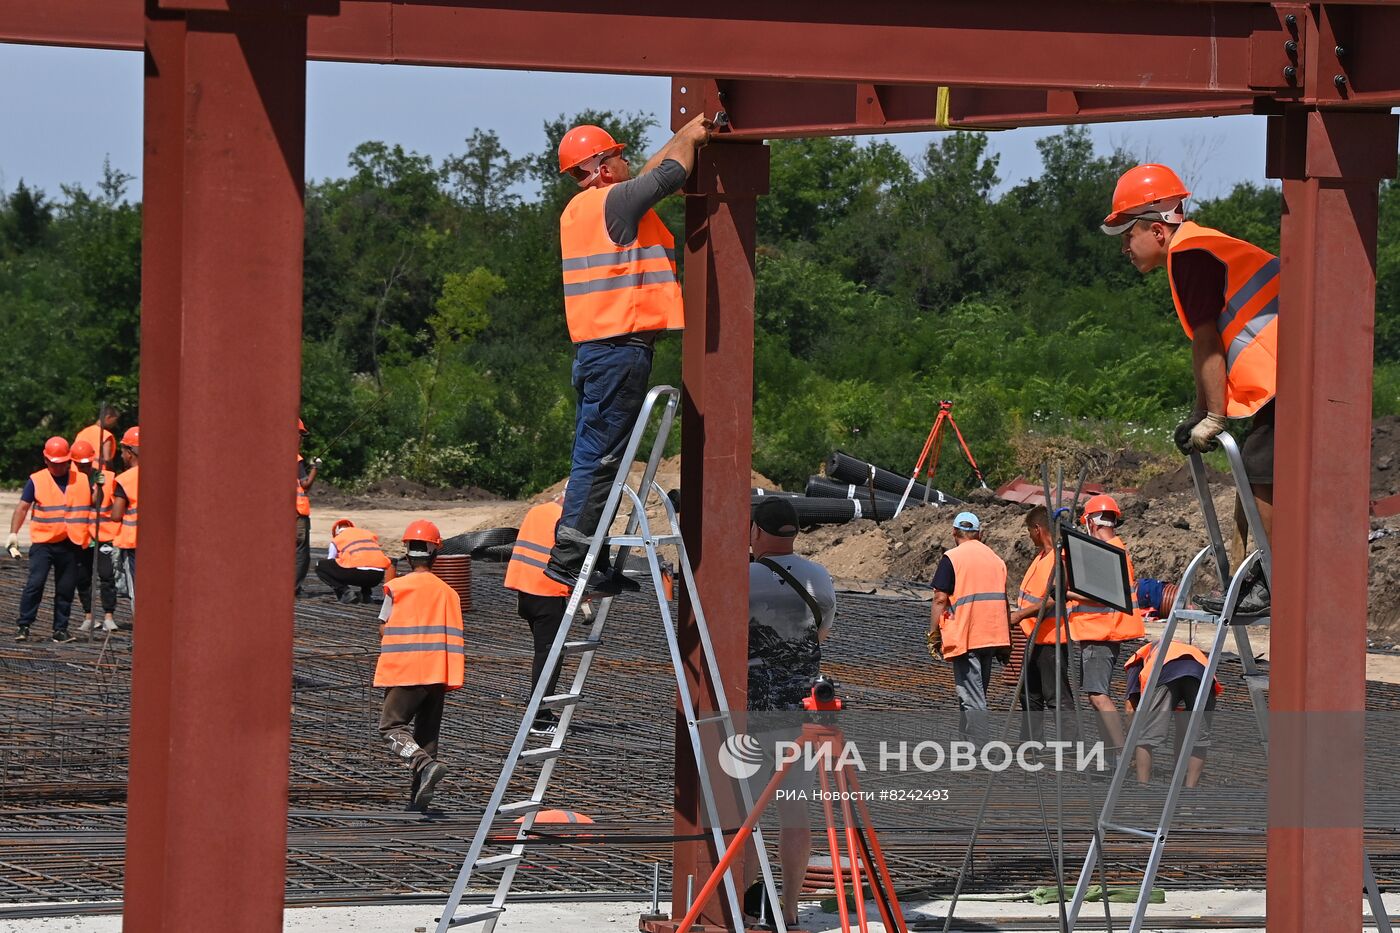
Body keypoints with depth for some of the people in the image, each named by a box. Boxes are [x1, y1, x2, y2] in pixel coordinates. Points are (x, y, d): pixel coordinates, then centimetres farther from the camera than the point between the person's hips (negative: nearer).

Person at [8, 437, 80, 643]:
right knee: (35, 583, -12)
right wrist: (14, 533, -5)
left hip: (69, 544, 2)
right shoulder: (37, 480, 1)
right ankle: (23, 626, -7)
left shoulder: (78, 478, 6)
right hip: (42, 542, -2)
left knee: (66, 588, 4)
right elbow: (23, 508, 3)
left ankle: (60, 629, 13)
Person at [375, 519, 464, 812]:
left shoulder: (397, 588, -6)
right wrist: (452, 678, 12)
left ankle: (426, 765, -24)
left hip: (404, 673, -4)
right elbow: (455, 637, 5)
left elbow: (383, 631, 0)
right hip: (437, 674, 4)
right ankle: (419, 797, 8)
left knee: (392, 727, 1)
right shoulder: (448, 592, 6)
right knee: (426, 734, 11)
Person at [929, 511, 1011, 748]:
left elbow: (940, 599, -11)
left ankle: (979, 752, -14)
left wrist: (933, 635, -3)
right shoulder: (996, 559, 13)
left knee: (971, 699, -8)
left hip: (964, 637, -6)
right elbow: (1004, 601, 17)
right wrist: (1007, 642, 22)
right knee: (976, 695, 17)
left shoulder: (952, 558, -6)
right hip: (992, 637, 6)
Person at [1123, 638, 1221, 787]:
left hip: (1164, 673, -3)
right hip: (1202, 670, 3)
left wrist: (1134, 756, 37)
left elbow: (1131, 709, 28)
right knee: (1199, 738, 17)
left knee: (1145, 737, 8)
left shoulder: (1139, 656, 39)